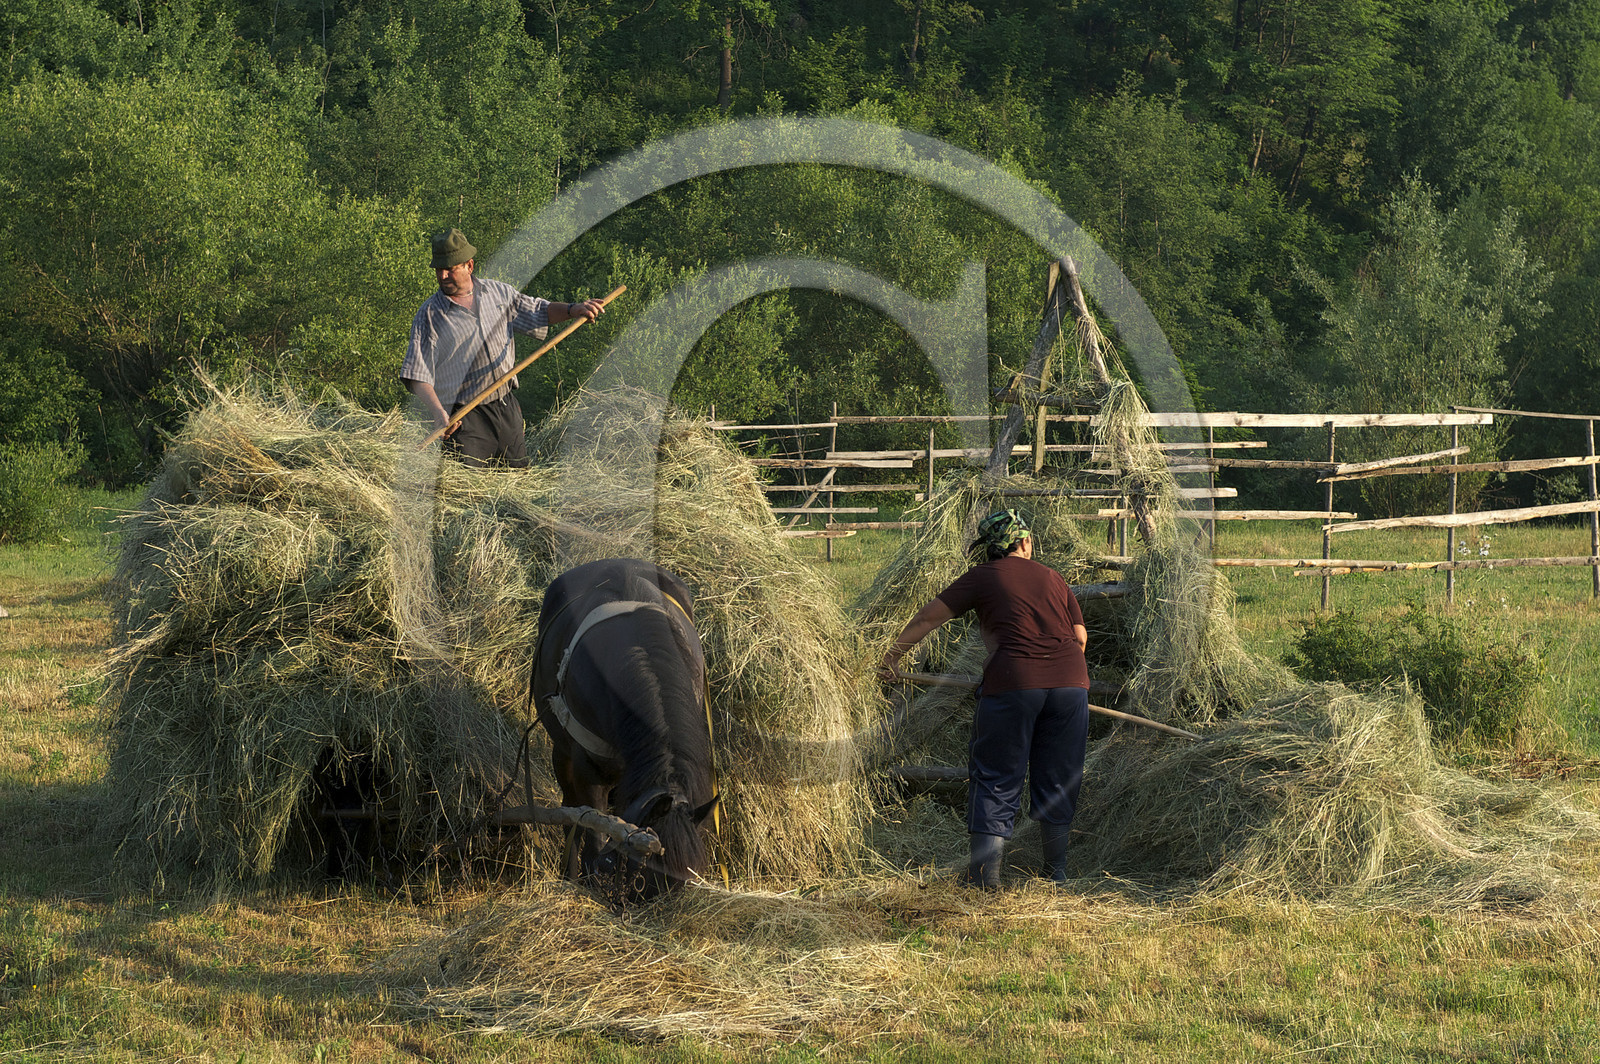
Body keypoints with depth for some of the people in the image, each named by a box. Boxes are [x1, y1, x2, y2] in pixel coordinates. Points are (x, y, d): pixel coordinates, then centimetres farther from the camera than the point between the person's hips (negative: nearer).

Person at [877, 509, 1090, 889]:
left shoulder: (982, 578, 10)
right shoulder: (1052, 577, 19)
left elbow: (928, 618, 10)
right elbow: (1080, 636, 20)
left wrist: (893, 655, 20)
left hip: (1013, 683, -3)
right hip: (1070, 680, 3)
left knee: (995, 777, 6)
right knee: (1057, 776, 14)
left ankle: (986, 871, 3)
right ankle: (1057, 869, 21)